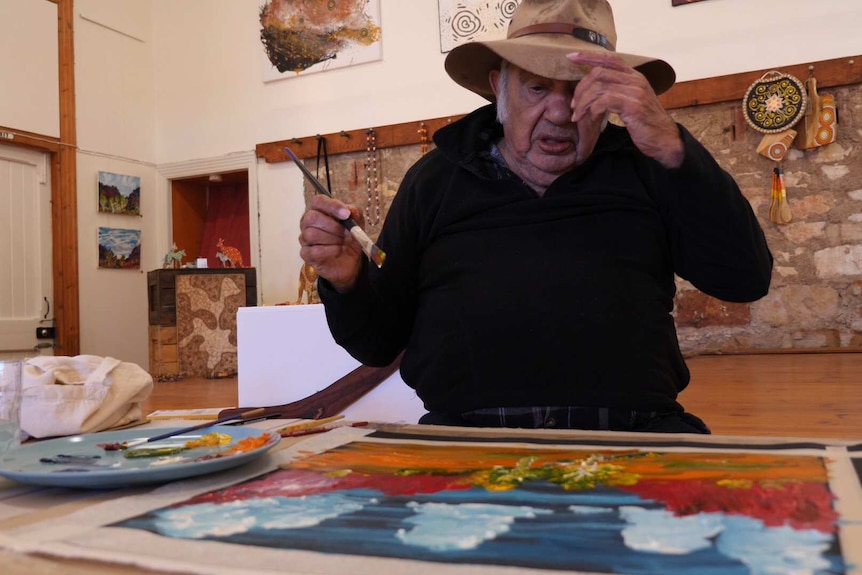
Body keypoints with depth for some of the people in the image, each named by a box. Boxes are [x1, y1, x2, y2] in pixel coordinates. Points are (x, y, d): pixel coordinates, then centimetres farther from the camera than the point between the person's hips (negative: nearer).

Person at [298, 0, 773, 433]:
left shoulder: (642, 167, 12)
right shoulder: (434, 178, 13)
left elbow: (745, 281, 0)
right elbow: (378, 342, 16)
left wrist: (672, 148, -9)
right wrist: (347, 281, -6)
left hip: (633, 431, 1)